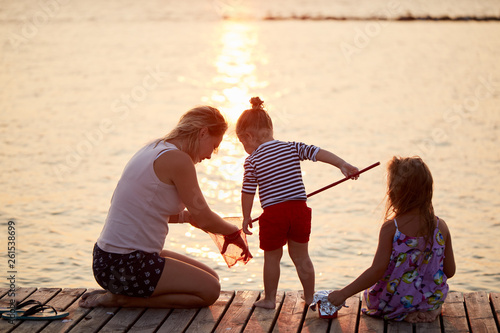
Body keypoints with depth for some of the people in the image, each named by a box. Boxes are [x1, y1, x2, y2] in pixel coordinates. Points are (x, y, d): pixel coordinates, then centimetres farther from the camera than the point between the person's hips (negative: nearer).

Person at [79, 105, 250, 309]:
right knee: (209, 290, -3)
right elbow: (204, 219, -10)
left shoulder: (155, 149, 12)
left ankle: (120, 295, 9)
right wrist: (234, 233, 8)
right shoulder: (178, 159, -17)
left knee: (210, 277, 16)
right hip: (124, 267, -10)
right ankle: (120, 299, -4)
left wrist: (187, 216, 22)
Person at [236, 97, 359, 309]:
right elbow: (319, 153, -3)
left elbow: (248, 192, -1)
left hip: (273, 213, -3)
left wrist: (246, 217, 9)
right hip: (299, 208, 3)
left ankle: (269, 299, 21)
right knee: (301, 257, 16)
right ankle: (310, 297, 24)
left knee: (272, 258, 12)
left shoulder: (252, 160, -1)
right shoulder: (292, 148, 6)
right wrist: (343, 165, -4)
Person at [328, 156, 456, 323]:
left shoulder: (390, 228, -18)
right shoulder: (441, 227, -7)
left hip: (393, 309, -4)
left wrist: (343, 293, -14)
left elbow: (377, 271, -21)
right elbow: (450, 271, 0)